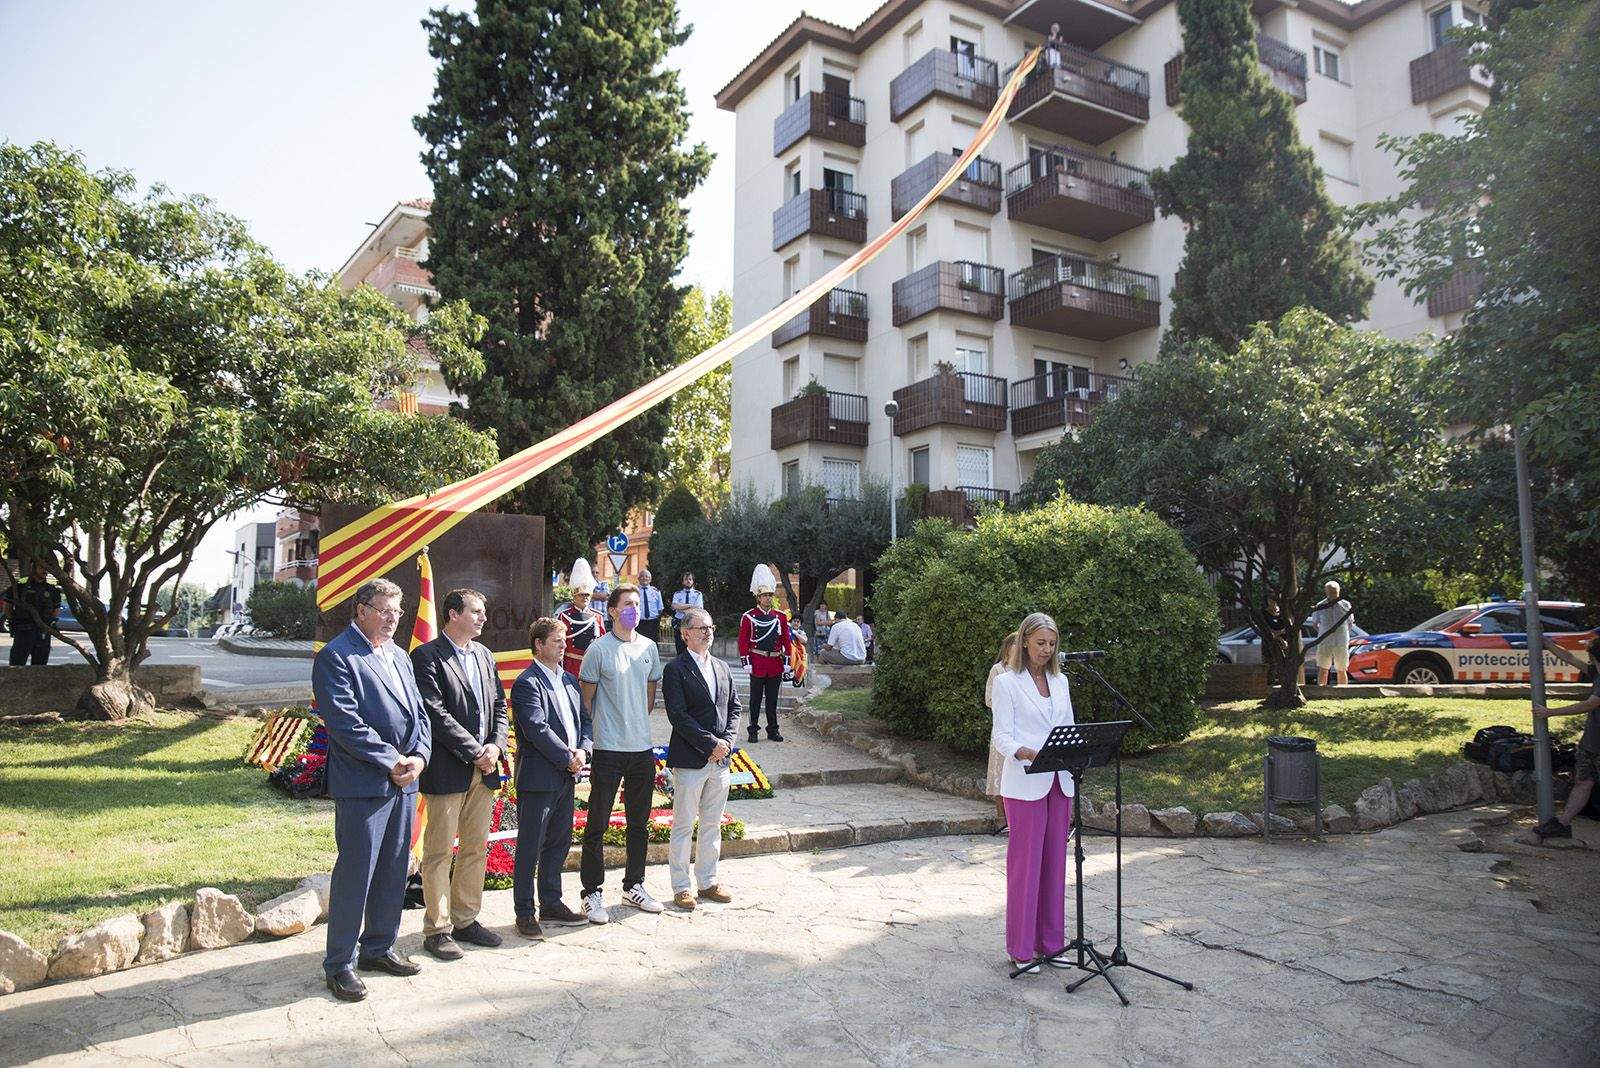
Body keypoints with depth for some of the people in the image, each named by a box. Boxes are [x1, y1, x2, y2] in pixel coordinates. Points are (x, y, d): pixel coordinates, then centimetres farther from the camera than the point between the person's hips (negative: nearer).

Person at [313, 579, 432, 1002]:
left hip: (403, 780, 8)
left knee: (394, 871, 15)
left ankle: (378, 947, 29)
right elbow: (346, 723, -17)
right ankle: (340, 964, 12)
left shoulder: (399, 657, 16)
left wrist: (419, 756, -2)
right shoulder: (336, 657, -9)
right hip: (362, 783, -8)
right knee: (354, 873, -1)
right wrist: (391, 762, -16)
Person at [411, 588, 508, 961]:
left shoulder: (484, 655, 14)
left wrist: (496, 746, -3)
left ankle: (465, 920, 26)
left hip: (484, 768, 7)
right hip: (448, 770, -7)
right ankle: (437, 930, 13)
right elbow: (435, 712, -16)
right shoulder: (427, 656, -9)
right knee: (440, 853, 3)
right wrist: (475, 752, -16)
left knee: (476, 848, 14)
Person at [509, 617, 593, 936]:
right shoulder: (527, 683, -13)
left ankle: (551, 903, 29)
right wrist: (568, 758, -15)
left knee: (559, 843, 16)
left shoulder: (569, 680, 13)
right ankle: (524, 912, 13)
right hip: (538, 777, -8)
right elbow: (537, 729, -20)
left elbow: (584, 720, 13)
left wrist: (583, 750, -5)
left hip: (566, 776, 8)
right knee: (530, 847, 3)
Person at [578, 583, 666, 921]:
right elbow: (585, 699, -4)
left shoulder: (649, 647, 6)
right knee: (597, 825, 4)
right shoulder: (599, 649, -9)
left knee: (639, 823, 16)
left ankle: (634, 886, 30)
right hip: (608, 749, -5)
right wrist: (591, 736, 0)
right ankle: (592, 893, 15)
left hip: (642, 747, 5)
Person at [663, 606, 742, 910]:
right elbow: (678, 715, -15)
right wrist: (710, 744, -16)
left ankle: (707, 881, 25)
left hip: (720, 759, 6)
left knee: (712, 824, 14)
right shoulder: (675, 670, -8)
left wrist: (727, 741, -4)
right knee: (683, 825, 3)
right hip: (689, 760, -6)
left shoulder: (722, 668, 12)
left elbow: (734, 707, 13)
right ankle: (681, 887, 13)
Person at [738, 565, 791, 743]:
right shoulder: (748, 617, -3)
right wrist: (746, 662, -9)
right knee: (756, 699, 4)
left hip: (775, 663, 3)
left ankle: (773, 730, 19)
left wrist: (786, 662, 6)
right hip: (757, 662, -3)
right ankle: (754, 731, 11)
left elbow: (786, 640, 10)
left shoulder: (781, 617, 7)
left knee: (772, 699, 11)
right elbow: (743, 641, -3)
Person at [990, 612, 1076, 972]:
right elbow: (1001, 735, -9)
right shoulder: (1006, 682, -3)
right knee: (1025, 863, -1)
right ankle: (1021, 948, 9)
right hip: (1025, 785, -5)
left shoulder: (1060, 681, 14)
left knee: (1054, 863, 10)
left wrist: (1073, 785, 5)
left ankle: (1050, 942, 22)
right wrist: (1025, 752, -28)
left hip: (1059, 783, 6)